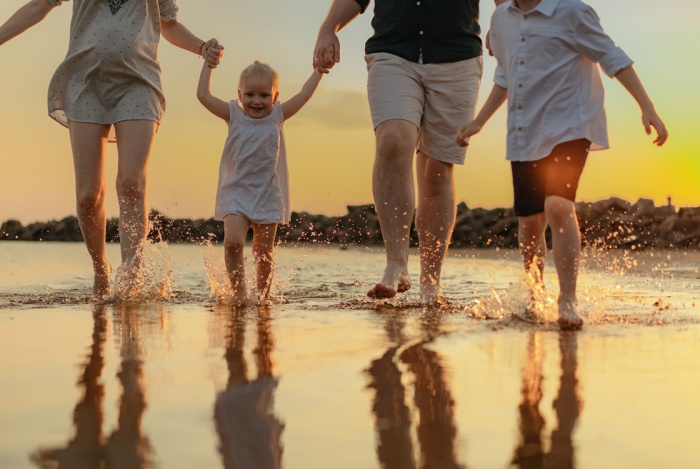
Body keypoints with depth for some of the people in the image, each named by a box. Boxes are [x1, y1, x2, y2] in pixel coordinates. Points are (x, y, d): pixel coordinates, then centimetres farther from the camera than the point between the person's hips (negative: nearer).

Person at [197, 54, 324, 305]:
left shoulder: (277, 116, 4)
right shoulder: (234, 115, 3)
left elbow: (304, 94, 4)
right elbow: (203, 95, 0)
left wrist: (319, 69, 7)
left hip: (268, 196, 1)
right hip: (236, 193, -1)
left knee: (264, 252, 6)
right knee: (233, 241, -20)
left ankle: (263, 296, 21)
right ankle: (238, 291, -8)